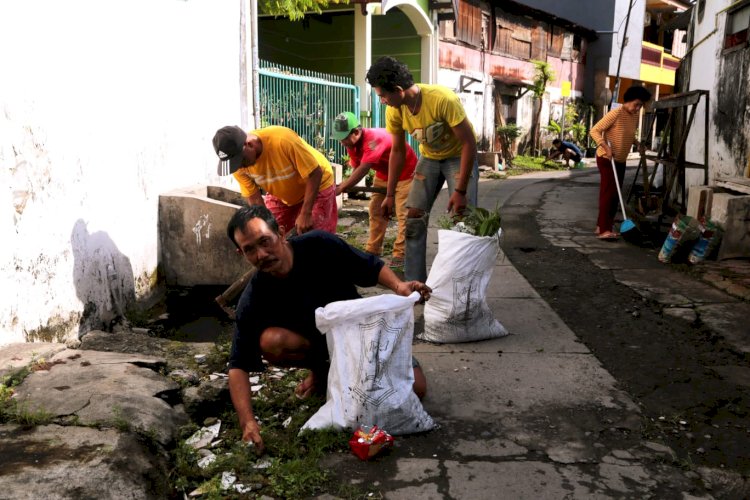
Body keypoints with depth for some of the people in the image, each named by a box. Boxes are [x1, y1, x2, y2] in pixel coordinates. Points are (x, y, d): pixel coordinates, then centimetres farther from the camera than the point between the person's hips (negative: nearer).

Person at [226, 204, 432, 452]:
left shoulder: (320, 246, -22)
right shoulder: (253, 301, -22)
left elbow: (372, 267, -9)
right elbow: (238, 366, -23)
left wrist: (398, 285, -31)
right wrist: (247, 422, -37)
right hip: (313, 341, 0)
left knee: (416, 387, -17)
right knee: (271, 341, -33)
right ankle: (321, 369, 0)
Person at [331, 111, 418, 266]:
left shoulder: (374, 139, -36)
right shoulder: (352, 144, -8)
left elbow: (364, 169, -38)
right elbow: (356, 169, -6)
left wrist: (342, 188, -37)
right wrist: (344, 185, -25)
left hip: (405, 173, -9)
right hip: (383, 174, 9)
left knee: (403, 214, -12)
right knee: (376, 210, 9)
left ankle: (400, 254, -11)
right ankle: (372, 250, 17)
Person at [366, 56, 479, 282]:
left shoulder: (443, 99, -34)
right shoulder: (394, 111, -16)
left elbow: (469, 142, -28)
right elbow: (397, 151, -2)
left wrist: (460, 191, -30)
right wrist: (390, 194, -1)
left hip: (459, 156, -5)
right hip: (429, 158, 5)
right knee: (413, 218, -1)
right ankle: (414, 283, 9)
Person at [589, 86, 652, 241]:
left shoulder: (636, 116, 7)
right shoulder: (615, 113, -17)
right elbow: (594, 130, -21)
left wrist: (638, 144, 5)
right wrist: (605, 146, -32)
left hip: (620, 160, 8)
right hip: (606, 158, -8)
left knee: (614, 193, 9)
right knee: (609, 192, -12)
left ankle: (603, 226, 16)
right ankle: (604, 229, -11)